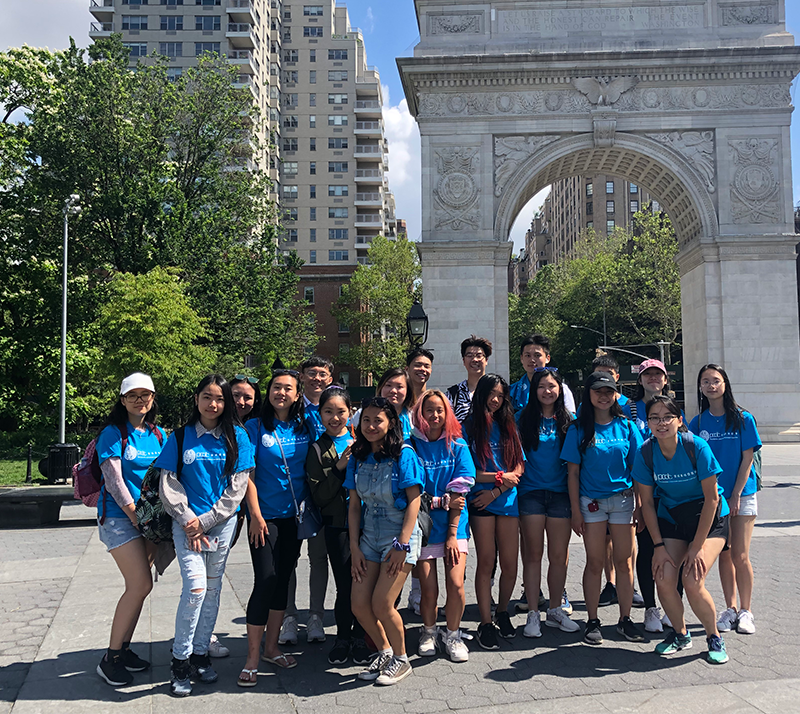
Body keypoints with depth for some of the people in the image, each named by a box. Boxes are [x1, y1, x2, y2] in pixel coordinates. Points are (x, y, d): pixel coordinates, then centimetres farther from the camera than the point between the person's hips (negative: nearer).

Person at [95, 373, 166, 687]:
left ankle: (123, 649, 22)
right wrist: (134, 515, -15)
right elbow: (113, 479, -12)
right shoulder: (113, 433, -6)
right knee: (141, 584, -13)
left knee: (137, 586, 7)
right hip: (118, 516, -6)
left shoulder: (158, 435, 11)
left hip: (150, 516, 6)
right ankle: (110, 659, 0)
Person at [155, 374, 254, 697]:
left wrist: (206, 521, -9)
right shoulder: (180, 436, 3)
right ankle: (180, 661, 2)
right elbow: (169, 484, 1)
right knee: (195, 587, -12)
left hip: (222, 522, 2)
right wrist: (188, 519, -10)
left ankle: (200, 653, 22)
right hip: (187, 522, -1)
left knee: (213, 589, 8)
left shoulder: (236, 437, 2)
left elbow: (237, 486, -2)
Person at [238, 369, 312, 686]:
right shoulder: (256, 427, -5)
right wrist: (255, 515, -12)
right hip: (265, 515, -4)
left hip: (294, 516, 4)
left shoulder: (306, 427, 5)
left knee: (283, 579, 11)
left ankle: (271, 646, 25)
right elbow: (248, 475, -7)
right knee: (265, 580, -9)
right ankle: (252, 658, 1)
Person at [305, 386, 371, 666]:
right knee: (345, 586, -2)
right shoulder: (318, 449, 3)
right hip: (337, 526, -1)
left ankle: (359, 637, 22)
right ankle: (343, 638, 20)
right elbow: (319, 496, -5)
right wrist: (339, 467, -14)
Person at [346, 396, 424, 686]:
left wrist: (402, 544, -16)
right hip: (369, 537, 5)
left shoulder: (403, 454, -10)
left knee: (381, 605, -9)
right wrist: (354, 547, 3)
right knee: (359, 604, 0)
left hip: (400, 536, -5)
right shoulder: (357, 458, 5)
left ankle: (401, 659, 17)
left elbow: (413, 501, -12)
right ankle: (384, 652, 26)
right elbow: (354, 505, 7)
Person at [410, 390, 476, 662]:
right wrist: (443, 501, -11)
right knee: (428, 589, -1)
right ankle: (428, 632, 27)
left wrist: (452, 534, -8)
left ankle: (453, 635, 15)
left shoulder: (458, 447, 4)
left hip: (453, 525, 1)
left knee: (455, 584, -10)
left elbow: (458, 494, -2)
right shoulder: (411, 446, 0)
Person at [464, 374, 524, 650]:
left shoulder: (508, 426, 13)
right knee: (486, 563, -1)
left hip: (507, 501, 3)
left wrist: (495, 491, -6)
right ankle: (486, 623, 10)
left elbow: (519, 467, 7)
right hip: (480, 503, -3)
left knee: (510, 565, 3)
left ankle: (502, 612, 27)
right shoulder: (468, 427, 1)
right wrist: (500, 476, -8)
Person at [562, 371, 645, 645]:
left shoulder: (626, 426, 5)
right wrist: (575, 510, -4)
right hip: (591, 502, -1)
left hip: (623, 499, 2)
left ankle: (625, 620, 17)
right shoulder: (579, 429, 0)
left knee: (624, 562, 4)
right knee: (595, 562, 4)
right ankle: (592, 622, 14)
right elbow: (573, 471, 0)